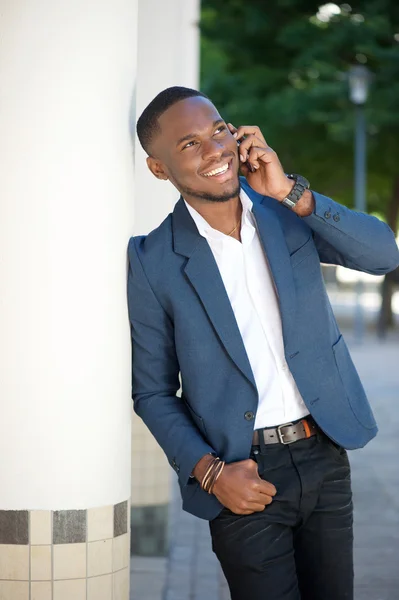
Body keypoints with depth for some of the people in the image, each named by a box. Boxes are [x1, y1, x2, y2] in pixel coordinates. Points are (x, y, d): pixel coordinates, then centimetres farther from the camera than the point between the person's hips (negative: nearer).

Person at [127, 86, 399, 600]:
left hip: (325, 456, 4)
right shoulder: (153, 262, -7)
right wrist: (208, 472, -14)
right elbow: (152, 392, -2)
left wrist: (291, 192, -17)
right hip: (245, 479, -3)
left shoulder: (288, 211, 2)